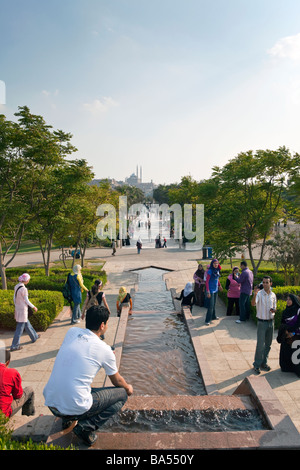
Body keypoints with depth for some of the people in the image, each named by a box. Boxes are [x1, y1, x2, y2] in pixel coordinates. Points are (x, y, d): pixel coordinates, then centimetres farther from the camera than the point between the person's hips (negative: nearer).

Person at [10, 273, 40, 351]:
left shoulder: (16, 287, 3)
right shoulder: (23, 289, -22)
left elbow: (14, 298, 12)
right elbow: (26, 301, -16)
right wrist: (33, 307, -2)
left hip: (17, 309, 9)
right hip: (23, 310, -9)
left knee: (27, 324, 22)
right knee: (20, 328, 1)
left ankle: (34, 337, 39)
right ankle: (14, 346, 8)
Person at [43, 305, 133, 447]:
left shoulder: (71, 332, 1)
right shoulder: (104, 349, -10)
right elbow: (117, 381, 9)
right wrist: (128, 388, 31)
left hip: (50, 402, 6)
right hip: (75, 407, -6)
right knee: (122, 394, 11)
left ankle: (67, 419, 25)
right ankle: (86, 427, -2)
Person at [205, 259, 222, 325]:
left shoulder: (217, 270, 5)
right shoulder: (210, 271, -17)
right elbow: (207, 281, -17)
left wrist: (219, 285, 31)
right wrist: (208, 291, -22)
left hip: (216, 290, 7)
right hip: (211, 290, -7)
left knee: (214, 304, 18)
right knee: (211, 305, -8)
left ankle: (213, 316, 33)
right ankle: (207, 320, -3)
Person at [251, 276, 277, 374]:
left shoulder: (273, 295, 4)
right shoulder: (259, 294, -13)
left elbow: (274, 308, 15)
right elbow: (253, 304, -30)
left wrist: (273, 310, -9)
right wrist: (255, 294, -46)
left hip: (271, 322, 5)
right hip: (262, 322, -5)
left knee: (268, 344, 14)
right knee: (260, 345, -3)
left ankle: (264, 362, 29)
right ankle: (257, 364, 12)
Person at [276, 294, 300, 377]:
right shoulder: (286, 311, 5)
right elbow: (282, 323, 8)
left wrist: (292, 332, -13)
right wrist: (286, 331, -6)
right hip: (286, 336, 5)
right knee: (285, 351, 9)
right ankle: (286, 367, 23)